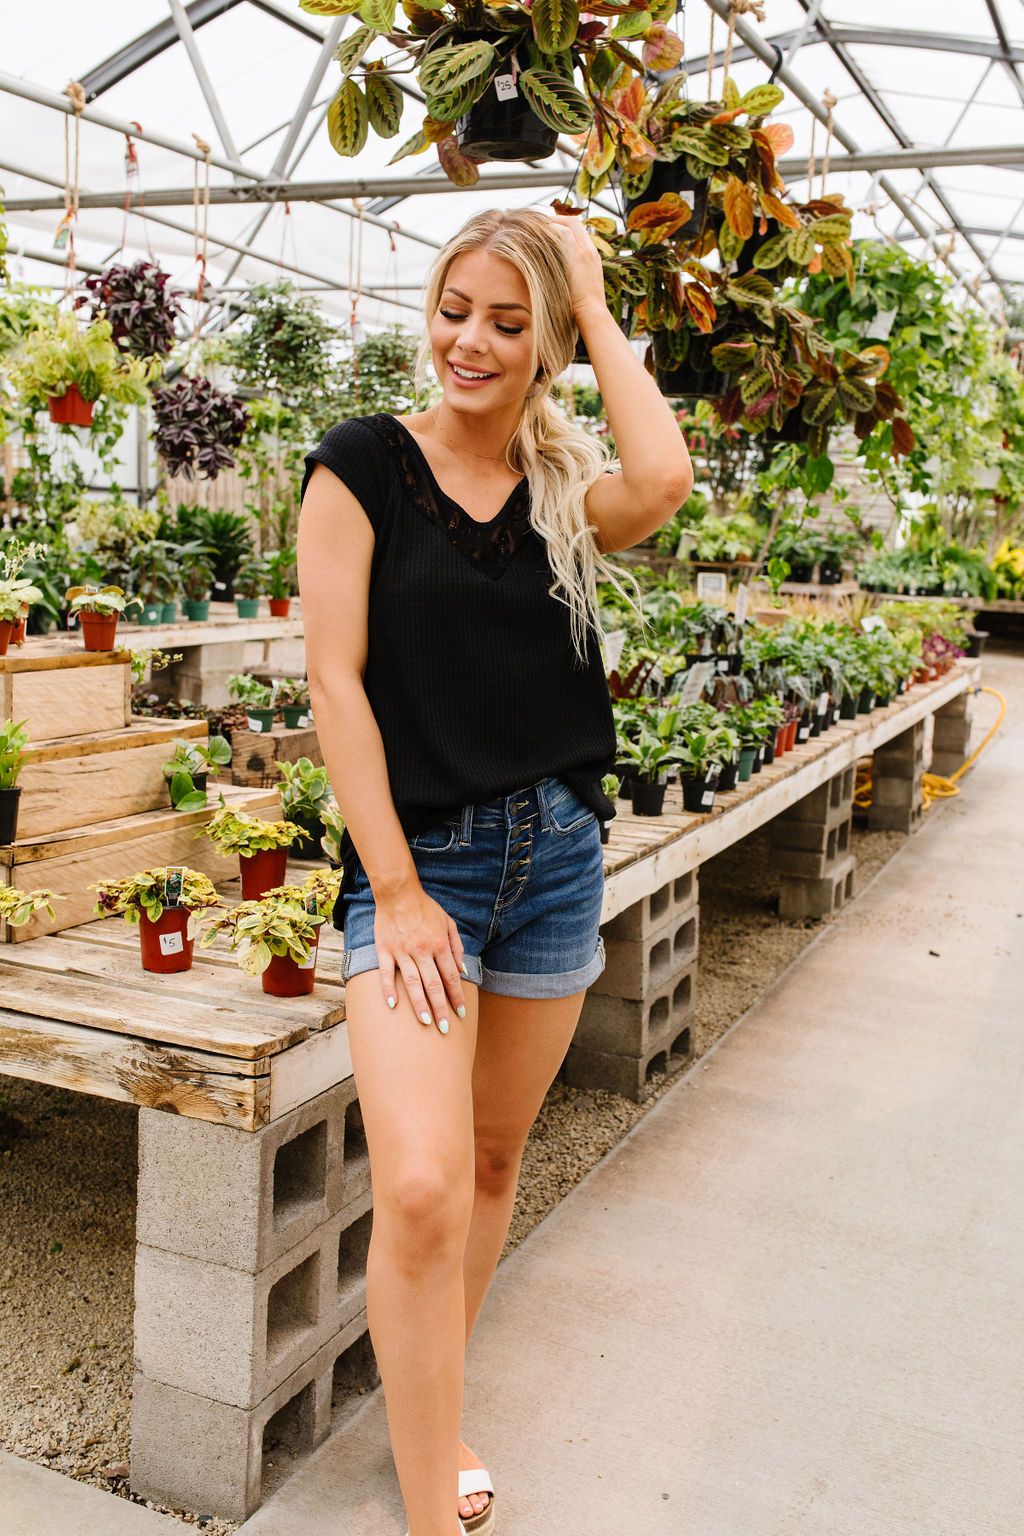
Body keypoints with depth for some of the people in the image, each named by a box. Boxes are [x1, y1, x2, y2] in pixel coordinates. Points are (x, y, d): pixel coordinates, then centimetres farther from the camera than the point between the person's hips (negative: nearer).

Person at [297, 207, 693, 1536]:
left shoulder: (567, 488, 6)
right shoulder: (365, 465, -3)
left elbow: (663, 482, -18)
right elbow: (336, 679, -8)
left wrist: (597, 303, -4)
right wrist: (398, 893, -14)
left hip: (558, 856, 4)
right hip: (417, 856, -4)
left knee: (493, 1161, 14)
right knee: (420, 1189, -16)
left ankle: (436, 1415, 36)